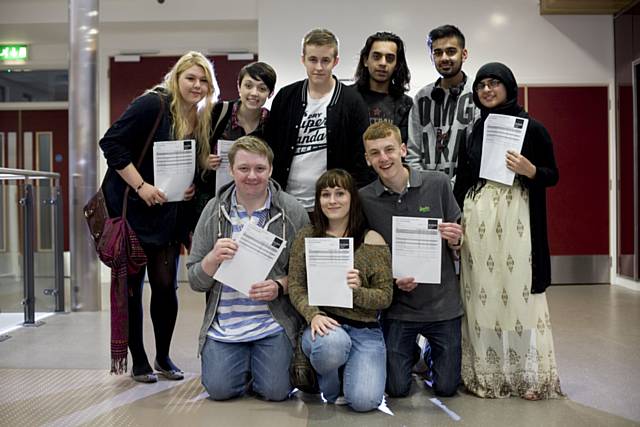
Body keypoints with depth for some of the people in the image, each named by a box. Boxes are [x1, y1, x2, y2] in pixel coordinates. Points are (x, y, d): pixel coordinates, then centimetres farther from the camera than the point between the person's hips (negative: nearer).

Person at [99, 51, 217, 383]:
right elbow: (111, 143, -18)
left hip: (167, 214, 6)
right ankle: (139, 361, 15)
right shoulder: (153, 104, -14)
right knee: (132, 285, 3)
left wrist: (191, 188, -3)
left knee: (166, 286, 5)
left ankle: (163, 357, 21)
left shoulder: (202, 122, 6)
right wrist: (141, 186, -22)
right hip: (131, 208, -5)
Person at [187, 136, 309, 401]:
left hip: (274, 322, -1)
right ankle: (244, 362, 23)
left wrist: (280, 287, -19)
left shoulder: (293, 211, -3)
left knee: (276, 391, -13)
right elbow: (195, 281, 2)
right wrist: (214, 258, -18)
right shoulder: (214, 211, 2)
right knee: (219, 389, -11)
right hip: (224, 322, 2)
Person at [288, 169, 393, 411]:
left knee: (364, 401, -21)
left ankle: (349, 370, 18)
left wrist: (357, 291, -20)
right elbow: (295, 285, 2)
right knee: (331, 343, -38)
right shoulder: (307, 237, 7)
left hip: (365, 329, 0)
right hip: (323, 324, 0)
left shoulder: (372, 241, 1)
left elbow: (385, 297, 0)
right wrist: (313, 314, -17)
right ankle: (330, 389, 1)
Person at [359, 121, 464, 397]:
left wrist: (455, 240, -19)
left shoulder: (437, 183, -6)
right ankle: (411, 351, 35)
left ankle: (433, 350, 38)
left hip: (441, 301, 0)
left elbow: (459, 240, 4)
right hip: (398, 305, 0)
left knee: (446, 387, 6)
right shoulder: (364, 199, -6)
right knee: (396, 388, 4)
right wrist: (393, 280, -14)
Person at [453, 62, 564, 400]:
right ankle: (486, 373, 14)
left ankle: (530, 374, 10)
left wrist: (530, 170, -15)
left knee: (519, 289, -2)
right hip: (477, 218, 3)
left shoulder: (531, 128, 3)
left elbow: (552, 175, 5)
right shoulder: (473, 130, 13)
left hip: (515, 218, -3)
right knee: (482, 292, 4)